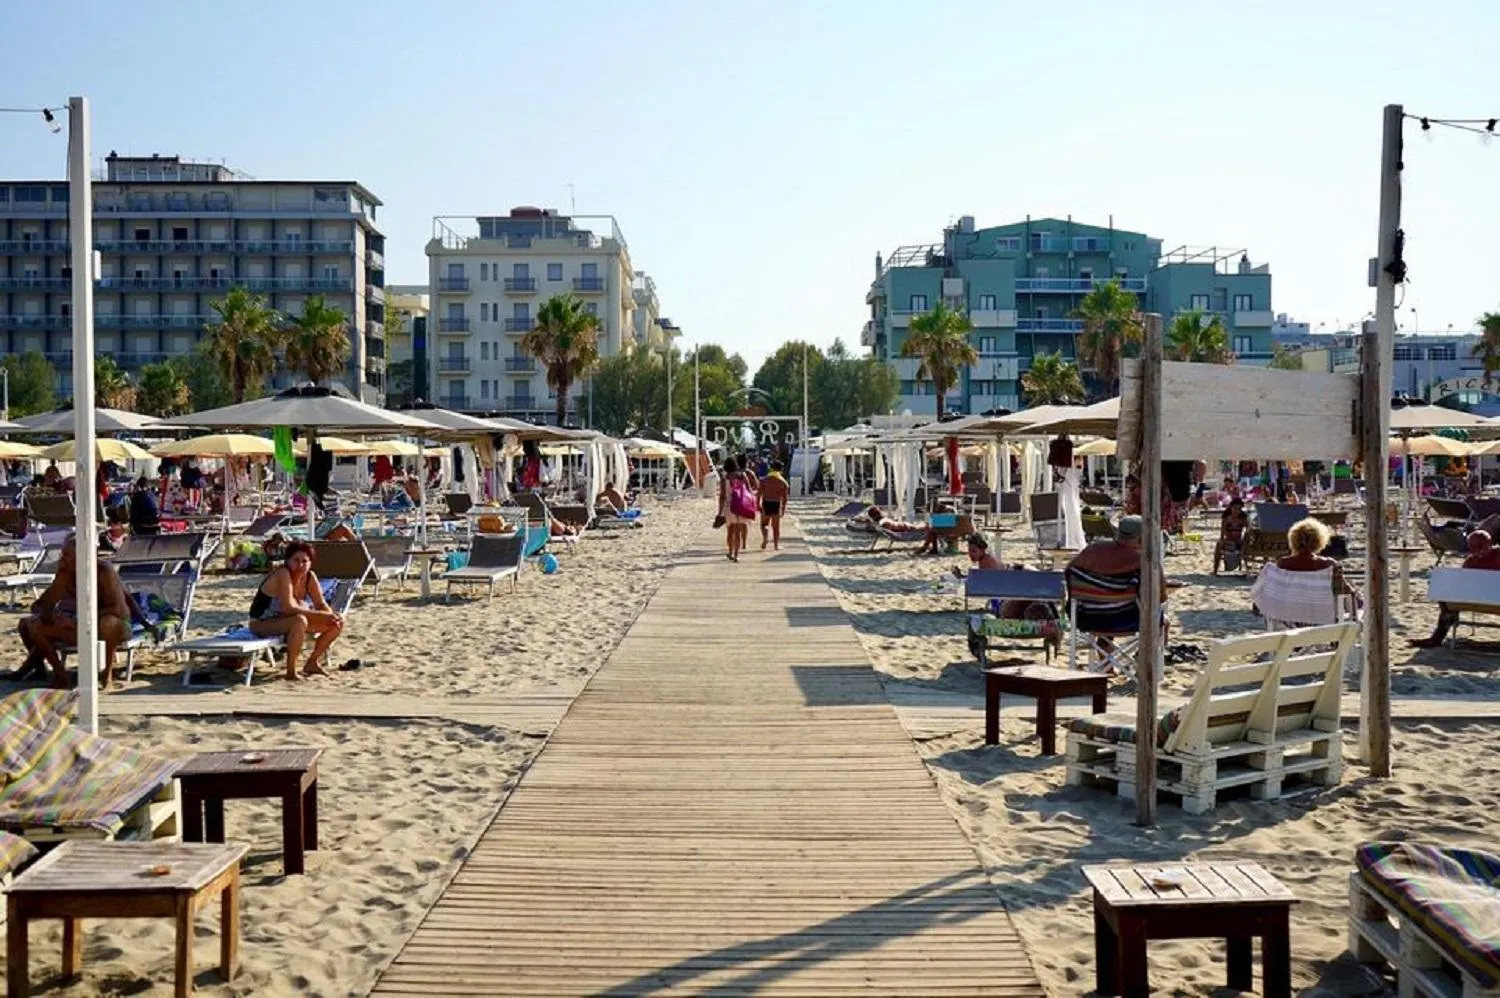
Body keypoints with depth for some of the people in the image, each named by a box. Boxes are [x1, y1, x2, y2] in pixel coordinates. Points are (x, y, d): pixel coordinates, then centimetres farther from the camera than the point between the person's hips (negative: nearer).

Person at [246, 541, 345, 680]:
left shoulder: (310, 576, -4)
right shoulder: (283, 574, -26)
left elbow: (321, 604, -2)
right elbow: (288, 608, -35)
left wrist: (332, 616, -24)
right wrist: (320, 615, -33)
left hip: (288, 621, 8)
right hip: (262, 623, -8)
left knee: (338, 623, -2)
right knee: (300, 620, -39)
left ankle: (312, 663, 11)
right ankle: (290, 671, -26)